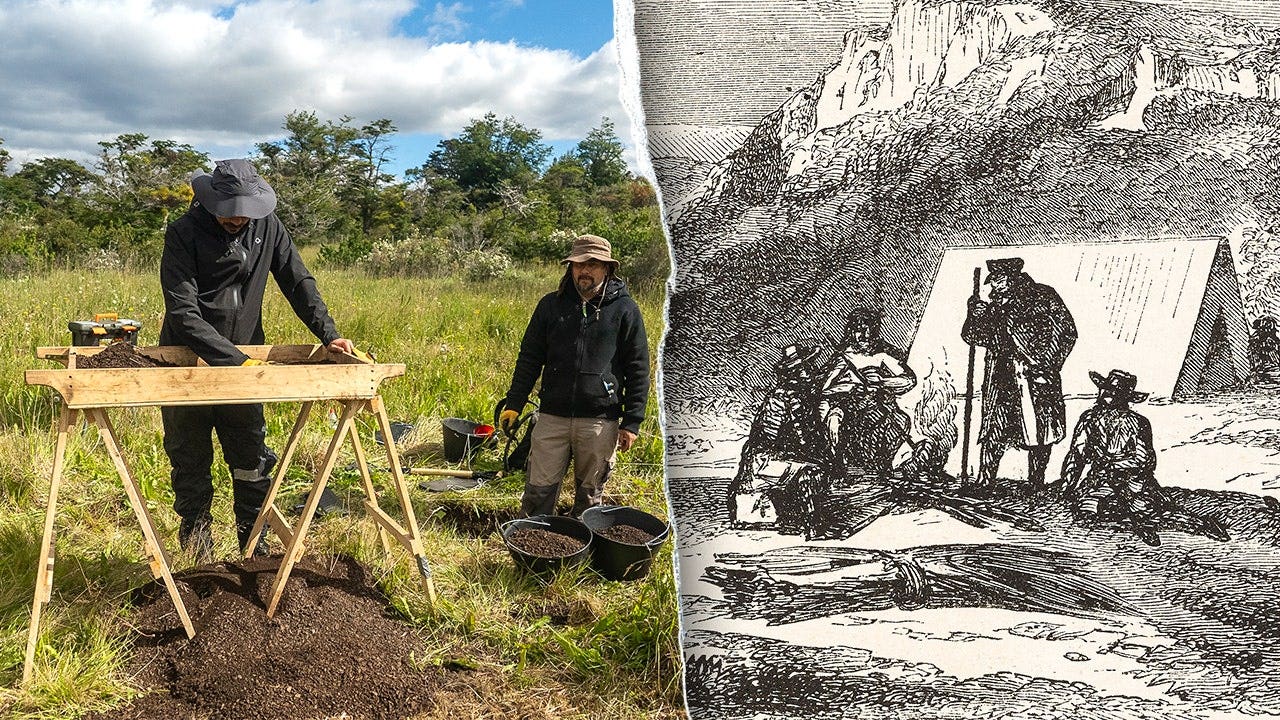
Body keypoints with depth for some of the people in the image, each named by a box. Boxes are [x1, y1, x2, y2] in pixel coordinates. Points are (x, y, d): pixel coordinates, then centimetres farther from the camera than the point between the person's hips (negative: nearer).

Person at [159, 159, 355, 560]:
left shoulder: (266, 225, -5)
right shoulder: (183, 234, -16)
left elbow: (298, 282, 0)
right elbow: (183, 314, -23)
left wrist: (329, 334, -13)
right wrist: (237, 359, -30)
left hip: (244, 360, 3)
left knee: (253, 463, 6)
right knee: (191, 466, 9)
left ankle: (254, 546, 21)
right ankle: (198, 553, 25)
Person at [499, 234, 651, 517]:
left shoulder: (624, 310, -1)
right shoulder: (551, 304, 6)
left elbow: (638, 369, 0)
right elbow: (529, 358, 11)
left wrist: (632, 422, -4)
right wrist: (513, 404, 4)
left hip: (600, 421, -2)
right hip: (552, 417, 2)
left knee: (589, 495, 11)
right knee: (538, 491, 3)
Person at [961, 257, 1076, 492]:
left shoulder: (1043, 296, 0)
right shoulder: (994, 305, 11)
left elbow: (1066, 331, -2)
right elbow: (972, 336, 9)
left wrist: (1047, 365, -9)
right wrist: (975, 315, -12)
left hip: (1037, 376, -2)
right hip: (1003, 378, 2)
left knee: (1041, 428, 1)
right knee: (994, 429, -5)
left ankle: (1037, 482, 13)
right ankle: (984, 482, -2)